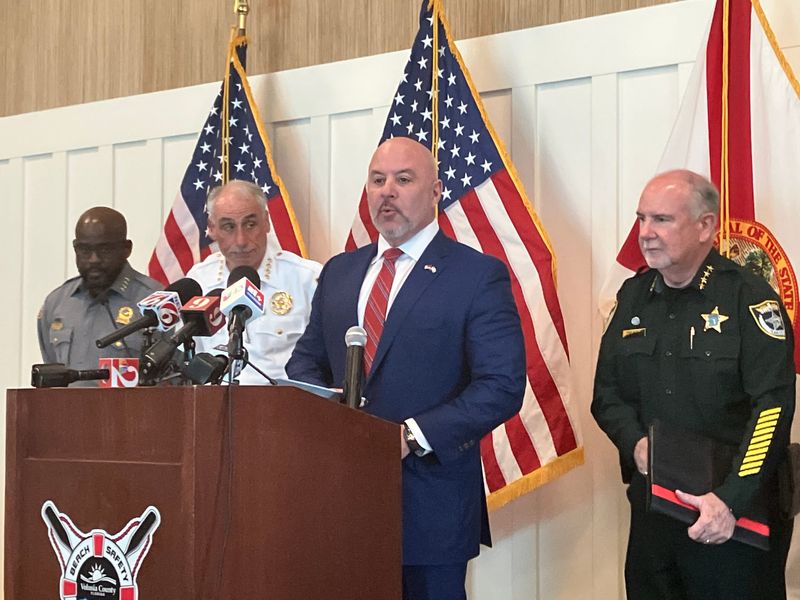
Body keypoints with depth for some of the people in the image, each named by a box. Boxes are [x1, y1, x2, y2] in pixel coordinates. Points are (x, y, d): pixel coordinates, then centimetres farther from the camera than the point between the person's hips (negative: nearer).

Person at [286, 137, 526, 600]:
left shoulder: (479, 275, -4)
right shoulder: (339, 272, 15)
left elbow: (502, 386, -10)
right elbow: (307, 359, 19)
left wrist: (412, 436, -18)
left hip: (429, 505, -4)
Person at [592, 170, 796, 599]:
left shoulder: (749, 299, -11)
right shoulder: (634, 296, 8)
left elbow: (772, 408, -18)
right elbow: (607, 391, 12)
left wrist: (731, 500, -25)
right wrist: (635, 443, -8)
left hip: (739, 516, -5)